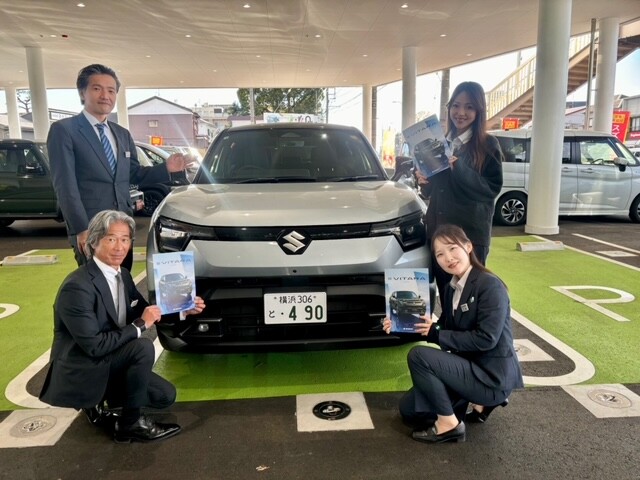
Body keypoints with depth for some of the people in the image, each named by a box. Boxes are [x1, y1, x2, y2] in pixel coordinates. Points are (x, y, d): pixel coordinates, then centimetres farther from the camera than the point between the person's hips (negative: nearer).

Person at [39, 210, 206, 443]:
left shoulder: (122, 275, 0)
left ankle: (98, 404, 16)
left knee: (165, 396, 3)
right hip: (80, 374, -8)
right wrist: (139, 325, -22)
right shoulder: (77, 287, -25)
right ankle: (130, 424, -9)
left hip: (107, 365, 8)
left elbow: (144, 311, 12)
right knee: (143, 347, -28)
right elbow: (94, 345, -28)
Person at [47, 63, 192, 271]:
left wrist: (166, 168, 2)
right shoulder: (64, 130, -4)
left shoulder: (123, 134, 17)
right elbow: (65, 185, -11)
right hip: (89, 230, -6)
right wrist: (80, 229, -18)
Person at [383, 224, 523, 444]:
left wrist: (435, 334, -22)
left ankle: (449, 424, -8)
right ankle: (475, 400, 17)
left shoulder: (490, 286, -19)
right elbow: (445, 332, 10)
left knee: (418, 355, -23)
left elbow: (485, 339, -26)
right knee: (408, 409, 11)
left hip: (492, 375, -9)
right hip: (469, 367, 9)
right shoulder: (451, 288, 5)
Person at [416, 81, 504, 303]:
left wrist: (460, 169, -22)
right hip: (438, 231, 5)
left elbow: (492, 189, -11)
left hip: (470, 233, -5)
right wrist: (424, 182, -5)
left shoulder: (488, 145, -3)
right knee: (444, 292, 9)